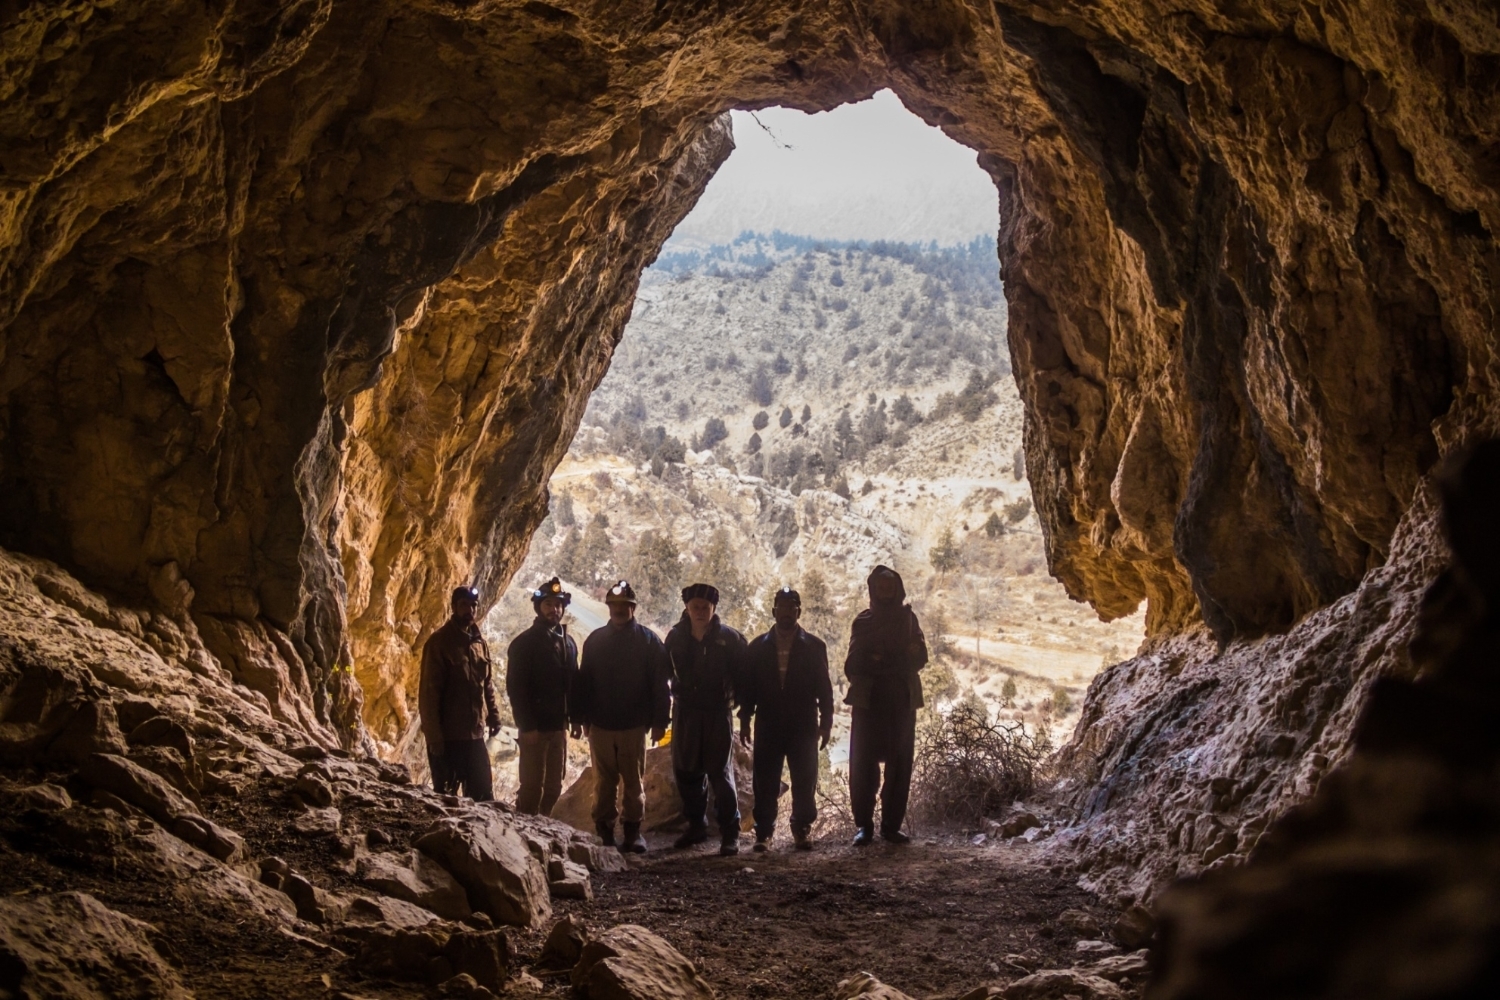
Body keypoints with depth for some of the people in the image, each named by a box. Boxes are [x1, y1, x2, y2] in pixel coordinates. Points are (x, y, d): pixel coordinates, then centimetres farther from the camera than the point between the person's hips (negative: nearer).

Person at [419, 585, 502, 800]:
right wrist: (433, 734, -16)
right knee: (446, 794, 3)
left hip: (475, 734, 6)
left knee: (483, 794, 9)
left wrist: (493, 716, 4)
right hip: (447, 735, -6)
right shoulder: (439, 642, -8)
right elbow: (428, 692, -11)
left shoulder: (481, 643, 11)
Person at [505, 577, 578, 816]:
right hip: (534, 727, -6)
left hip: (559, 726, 6)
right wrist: (527, 726, -16)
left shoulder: (568, 642, 11)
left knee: (554, 785, 10)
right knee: (532, 786, -3)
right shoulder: (523, 643, -7)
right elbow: (515, 688, -11)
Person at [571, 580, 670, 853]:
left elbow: (660, 684, -1)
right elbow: (583, 680, 10)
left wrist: (659, 721, -6)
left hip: (634, 725, -2)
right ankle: (604, 831, 13)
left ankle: (633, 831, 10)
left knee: (634, 781, 2)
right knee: (604, 781, 6)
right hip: (600, 725, 2)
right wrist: (579, 717, 4)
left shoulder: (648, 640, 1)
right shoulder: (595, 640, 8)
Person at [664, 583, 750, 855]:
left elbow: (741, 677, -2)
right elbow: (666, 672, 8)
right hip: (685, 713, 4)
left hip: (718, 713, -4)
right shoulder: (676, 637, 2)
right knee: (686, 772, 10)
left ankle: (730, 833, 2)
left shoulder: (729, 638, -6)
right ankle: (695, 826, 24)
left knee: (721, 773, -4)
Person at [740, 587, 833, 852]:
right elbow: (749, 685, 8)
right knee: (765, 783, 1)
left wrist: (826, 723, 0)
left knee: (804, 783, 2)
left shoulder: (814, 646, 5)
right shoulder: (758, 646, 8)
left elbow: (824, 688, 5)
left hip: (804, 727, -1)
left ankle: (802, 830, 14)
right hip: (768, 727, 1)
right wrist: (745, 720, 1)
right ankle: (763, 832, 7)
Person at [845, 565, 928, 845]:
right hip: (869, 701, -1)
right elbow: (853, 665, 0)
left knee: (900, 764, 0)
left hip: (902, 701, 1)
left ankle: (892, 824, 6)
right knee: (863, 763, -5)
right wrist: (900, 660, -15)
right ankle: (864, 825, 0)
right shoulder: (863, 622, 7)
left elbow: (920, 657, 3)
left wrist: (883, 661, -14)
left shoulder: (908, 618, 10)